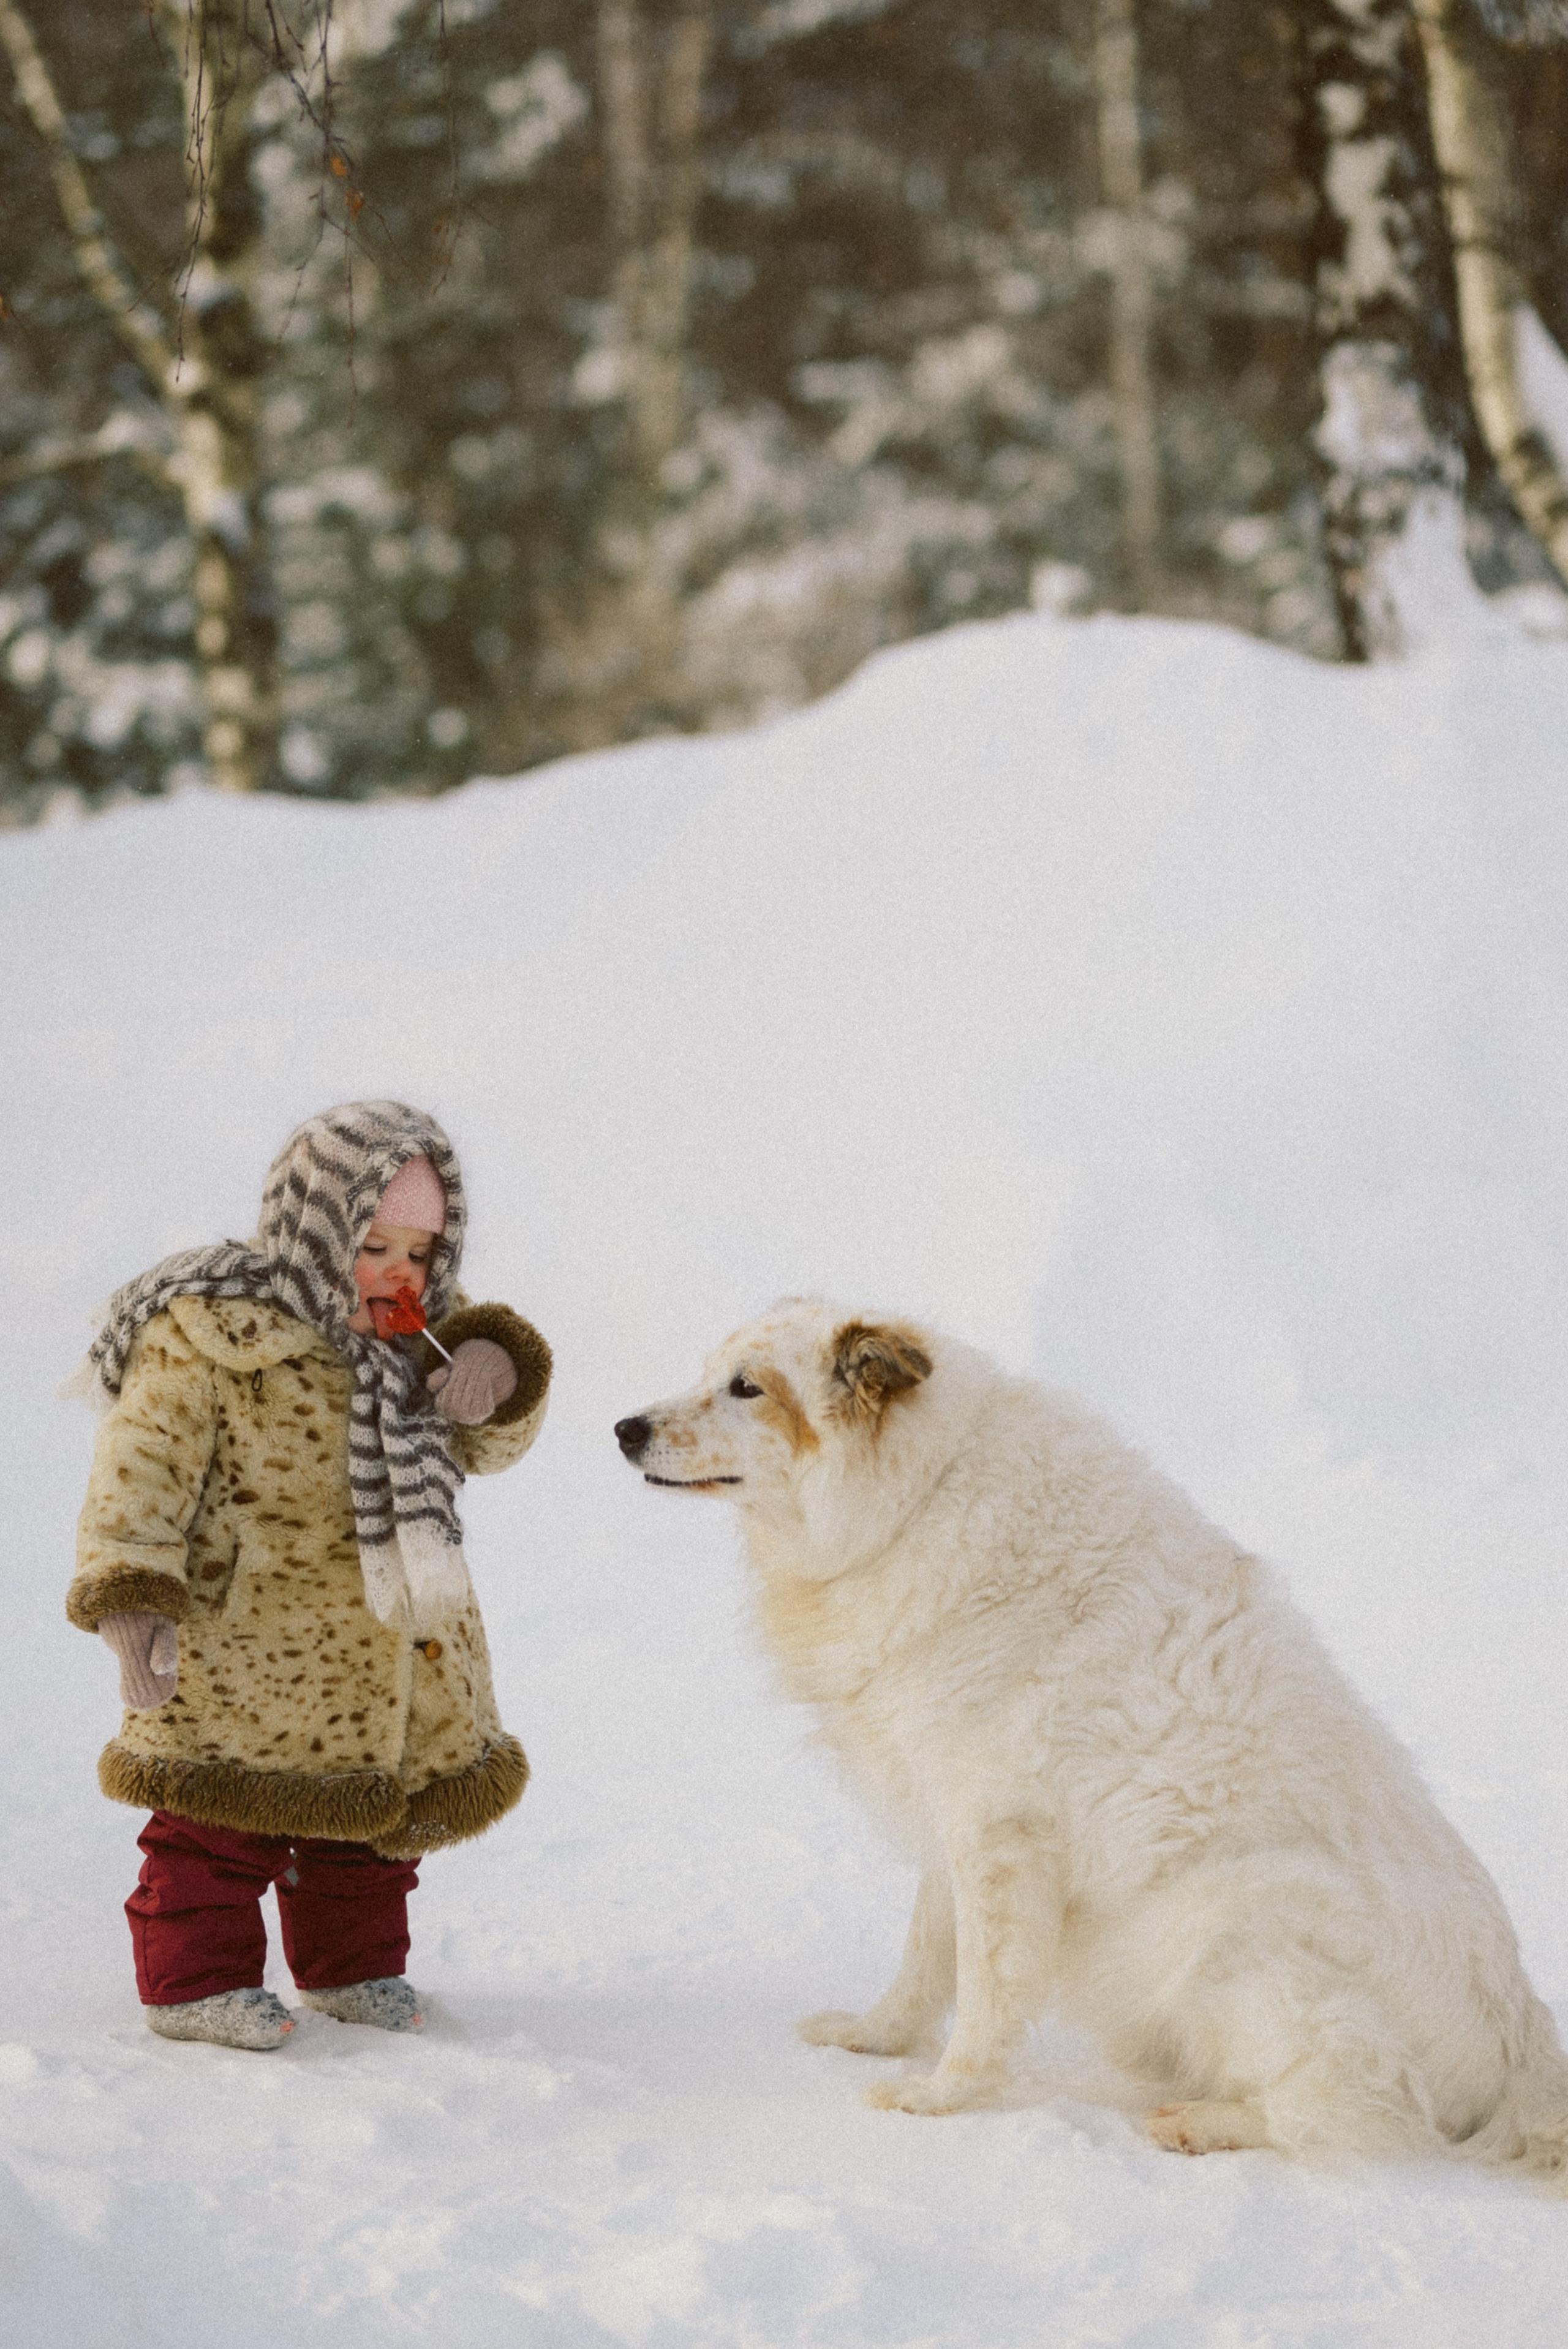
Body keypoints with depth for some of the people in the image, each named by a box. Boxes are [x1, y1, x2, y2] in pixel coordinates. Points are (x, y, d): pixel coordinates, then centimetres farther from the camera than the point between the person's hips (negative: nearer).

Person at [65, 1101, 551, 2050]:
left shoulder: (425, 1323, 4)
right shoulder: (208, 1330, -17)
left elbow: (488, 1445, 10)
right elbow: (146, 1466, -17)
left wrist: (497, 1372, -13)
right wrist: (131, 1596, -27)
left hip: (392, 1653, 7)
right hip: (242, 1642, -7)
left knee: (372, 1816, 17)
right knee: (223, 1819, -3)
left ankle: (353, 1966, 33)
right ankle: (196, 1978, 10)